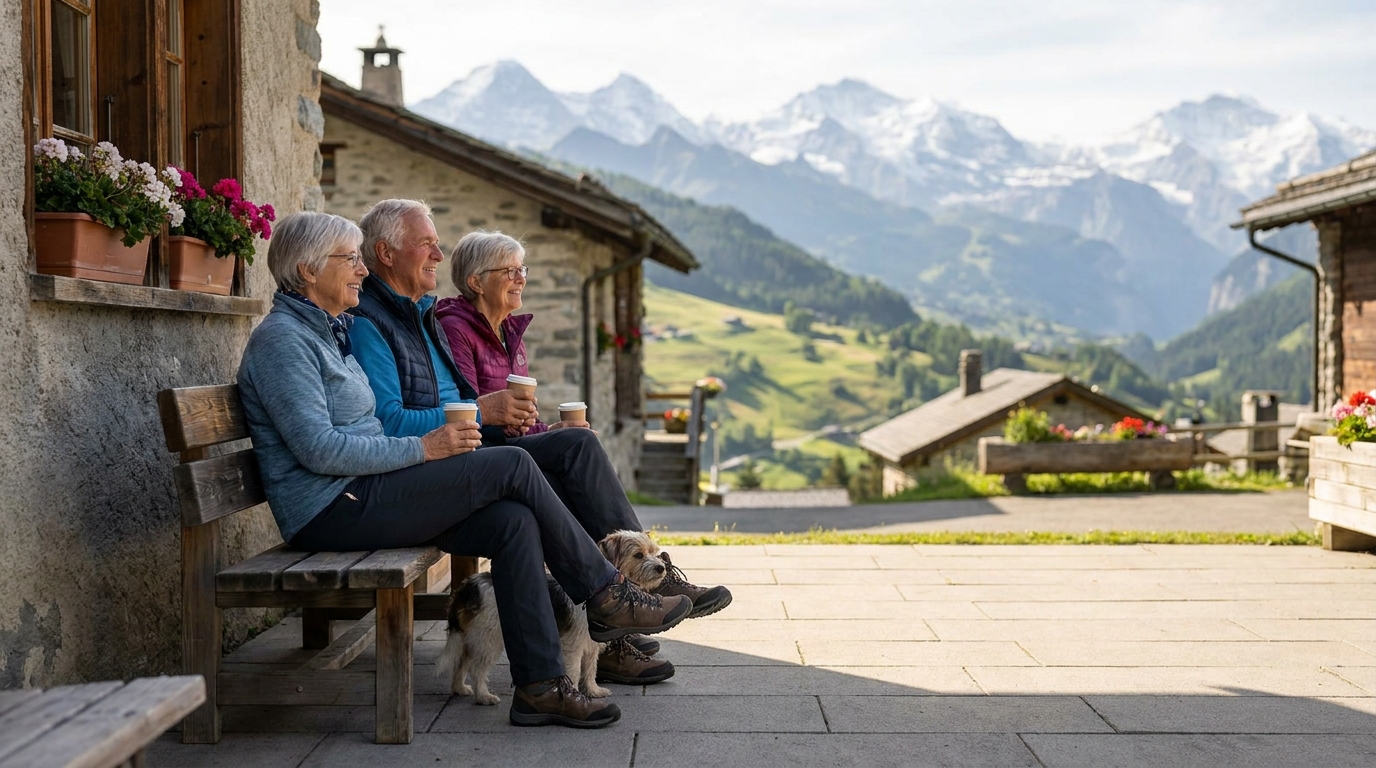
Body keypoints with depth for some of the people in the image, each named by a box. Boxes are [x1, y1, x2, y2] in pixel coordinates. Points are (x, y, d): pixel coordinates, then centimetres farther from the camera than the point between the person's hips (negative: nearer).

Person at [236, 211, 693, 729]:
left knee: (512, 521, -13)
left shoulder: (329, 331, 20)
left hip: (360, 497, 9)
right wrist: (422, 448, -18)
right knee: (510, 465, -17)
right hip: (330, 511, -9)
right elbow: (318, 449, -20)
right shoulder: (281, 339, -10)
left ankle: (540, 686, -14)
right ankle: (606, 596, -4)